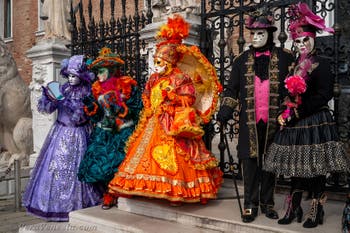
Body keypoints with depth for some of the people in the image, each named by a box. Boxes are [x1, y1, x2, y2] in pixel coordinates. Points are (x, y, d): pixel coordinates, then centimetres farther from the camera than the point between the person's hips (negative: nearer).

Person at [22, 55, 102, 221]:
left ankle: (74, 207, 10)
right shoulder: (63, 89, 5)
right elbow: (47, 108, 2)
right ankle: (56, 206, 18)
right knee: (54, 167, 5)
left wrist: (69, 105, -24)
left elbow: (83, 116, -13)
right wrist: (47, 97, -17)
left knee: (72, 169, -3)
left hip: (77, 136, -4)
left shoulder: (87, 92, -4)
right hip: (59, 133, 4)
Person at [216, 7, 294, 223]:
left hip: (274, 121, 0)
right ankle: (251, 204, 16)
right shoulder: (242, 60, 7)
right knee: (250, 163, 4)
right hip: (250, 122, 1)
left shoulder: (285, 57, 3)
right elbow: (232, 90, 8)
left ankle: (267, 202, 24)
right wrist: (224, 114, -4)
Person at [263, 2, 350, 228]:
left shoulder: (322, 64, -5)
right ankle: (294, 208, 20)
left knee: (315, 168, 0)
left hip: (316, 123, -6)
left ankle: (316, 211, 13)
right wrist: (286, 113, -1)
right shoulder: (295, 65, 14)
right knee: (297, 167, 10)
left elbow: (323, 96, -14)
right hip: (295, 124, 6)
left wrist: (296, 112, -15)